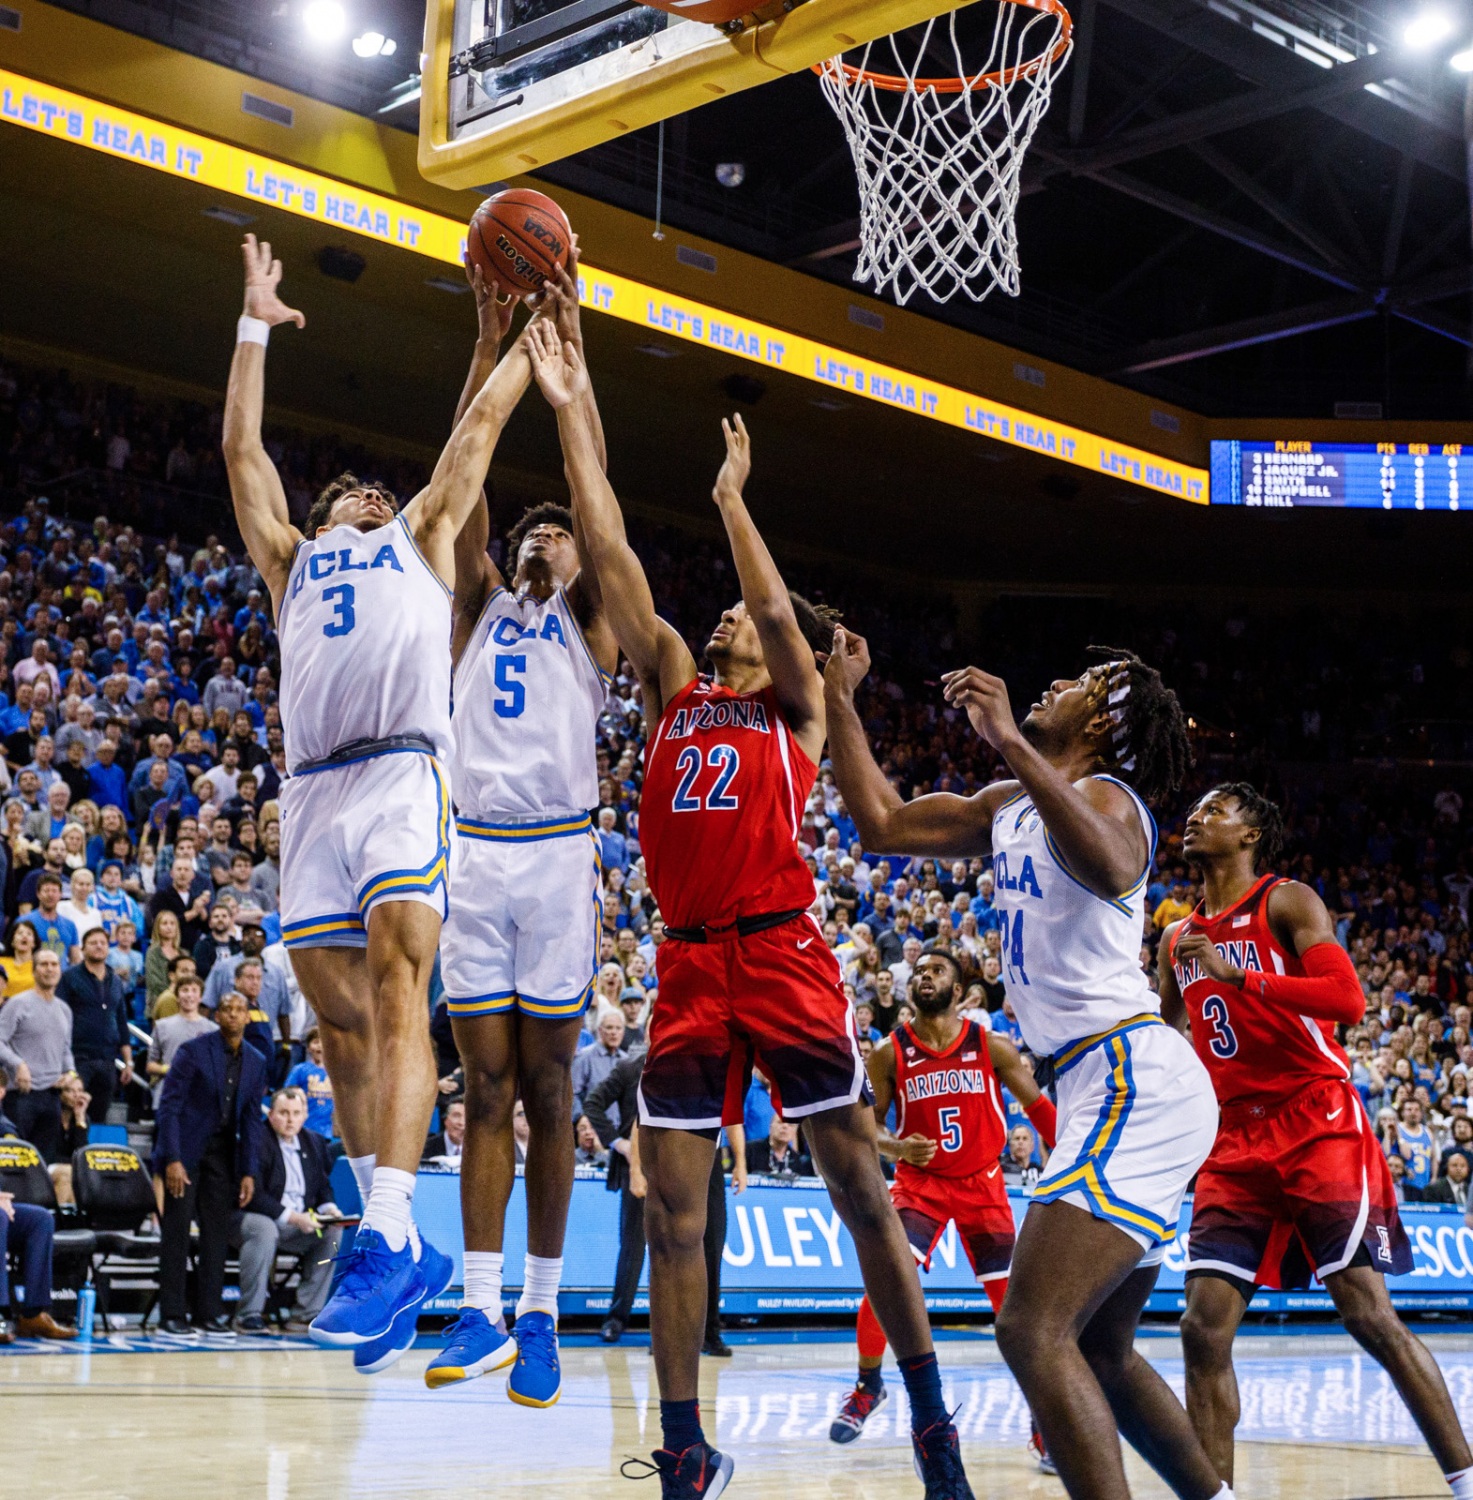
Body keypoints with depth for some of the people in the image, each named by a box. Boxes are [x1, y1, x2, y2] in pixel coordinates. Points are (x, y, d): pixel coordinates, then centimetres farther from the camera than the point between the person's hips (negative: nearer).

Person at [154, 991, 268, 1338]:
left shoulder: (255, 1062, 6)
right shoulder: (193, 1051, -9)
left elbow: (252, 1120, 10)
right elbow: (168, 1107, -11)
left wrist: (248, 1172, 4)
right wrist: (172, 1160, -19)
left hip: (222, 1152, 5)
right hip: (186, 1149, -5)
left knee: (217, 1234, 3)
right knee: (177, 1231, -5)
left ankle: (208, 1312, 9)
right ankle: (171, 1315, -2)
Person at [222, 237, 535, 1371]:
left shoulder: (423, 537, 25)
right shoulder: (290, 559, 31)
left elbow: (482, 424, 27)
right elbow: (242, 446, 32)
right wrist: (257, 327, 37)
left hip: (405, 776, -4)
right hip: (313, 789, 4)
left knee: (396, 992, -20)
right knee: (341, 1022, 0)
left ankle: (388, 1237, -32)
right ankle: (404, 1252, 6)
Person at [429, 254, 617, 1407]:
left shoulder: (589, 623, 11)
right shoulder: (483, 609, 17)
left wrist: (570, 352, -1)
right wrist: (492, 342, 1)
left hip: (557, 852, -2)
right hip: (476, 849, 2)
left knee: (548, 1085, 0)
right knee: (488, 1086, 2)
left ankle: (543, 1316, 4)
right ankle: (482, 1310, 3)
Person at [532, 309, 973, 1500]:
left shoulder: (796, 703, 9)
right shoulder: (673, 686, 18)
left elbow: (779, 611, -12)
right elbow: (613, 556, 12)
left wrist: (732, 496, -3)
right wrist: (573, 407, 8)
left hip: (782, 951, -4)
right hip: (689, 961, 5)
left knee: (860, 1188, -2)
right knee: (674, 1210, 1)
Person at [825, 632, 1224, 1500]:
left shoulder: (1105, 797, -8)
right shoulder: (1009, 808, 19)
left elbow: (1110, 872, -33)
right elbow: (882, 822, 24)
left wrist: (1011, 741, -36)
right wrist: (840, 698, 24)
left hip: (1138, 1080, -10)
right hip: (1116, 1087, 10)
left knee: (1034, 1332, -22)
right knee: (1100, 1349, 19)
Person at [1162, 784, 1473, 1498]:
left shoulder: (1286, 902, -3)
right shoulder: (1179, 937, 16)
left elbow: (1348, 999, -18)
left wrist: (1237, 975, -24)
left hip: (1317, 1125, -6)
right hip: (1235, 1144, 6)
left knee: (1367, 1313, -9)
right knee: (1204, 1326, -6)